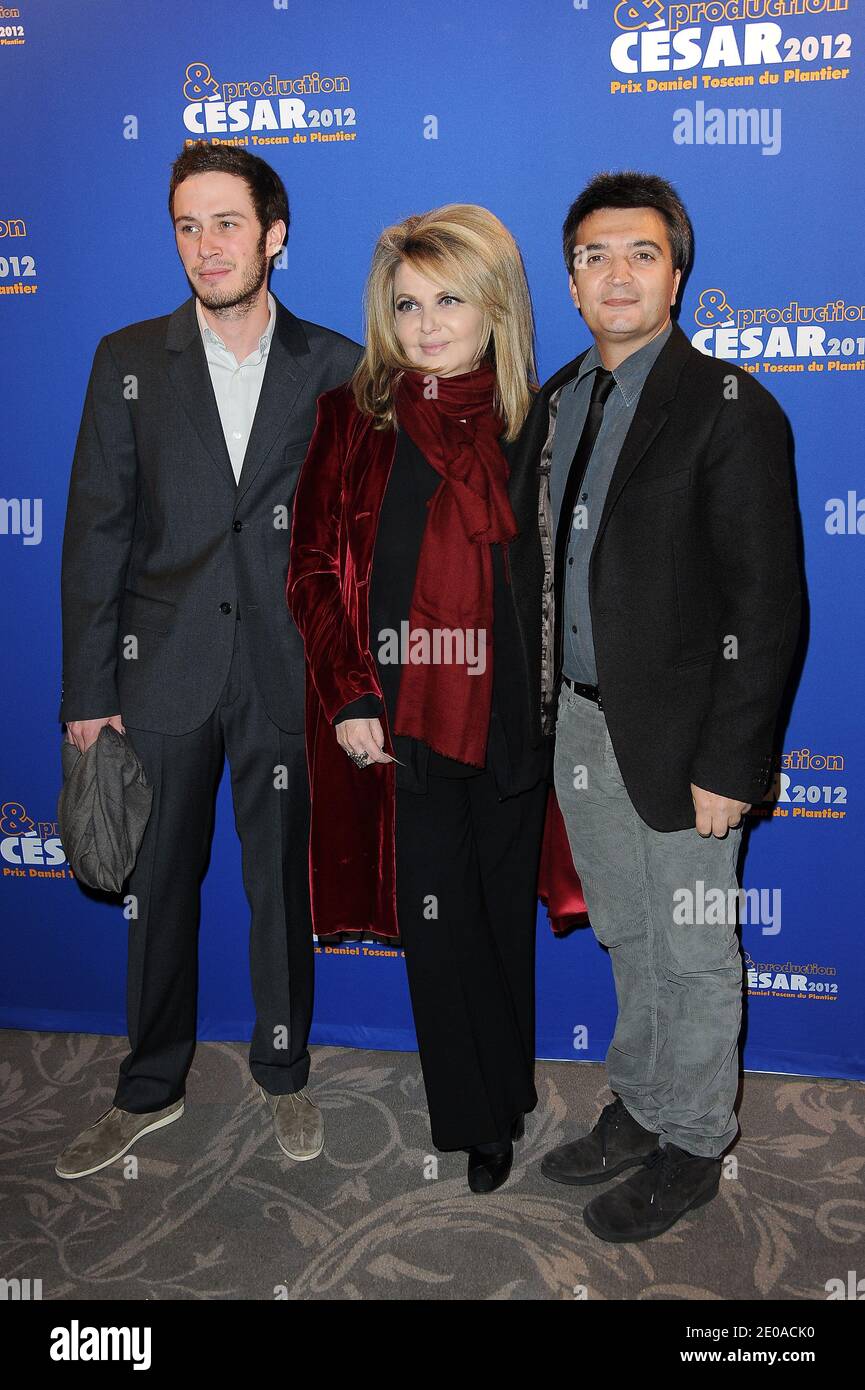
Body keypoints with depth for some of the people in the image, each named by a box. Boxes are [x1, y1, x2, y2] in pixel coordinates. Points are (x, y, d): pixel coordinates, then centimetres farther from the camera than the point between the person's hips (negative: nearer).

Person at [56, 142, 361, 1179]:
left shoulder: (336, 368, 3)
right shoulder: (128, 361, 4)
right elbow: (96, 530, 2)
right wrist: (88, 690, -3)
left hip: (290, 671, -1)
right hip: (165, 669, 1)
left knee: (284, 883, 10)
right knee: (158, 884, 11)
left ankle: (284, 1073, 31)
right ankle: (150, 1089, 30)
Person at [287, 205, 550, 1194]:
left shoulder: (534, 426, 4)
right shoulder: (352, 419, 1)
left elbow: (552, 579, 7)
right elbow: (313, 569, -2)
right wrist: (348, 698, -9)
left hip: (508, 718, 1)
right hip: (396, 722, -1)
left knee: (504, 911, 14)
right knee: (434, 919, 6)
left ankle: (502, 1093, 38)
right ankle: (478, 1115, 27)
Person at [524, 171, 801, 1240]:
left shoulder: (730, 410, -13)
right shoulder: (556, 402, 8)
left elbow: (766, 606, -16)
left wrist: (727, 765, -18)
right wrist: (538, 710, 8)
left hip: (676, 738, -6)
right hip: (579, 727, 7)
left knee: (692, 956, 10)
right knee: (627, 941, 21)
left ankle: (692, 1145, 31)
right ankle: (639, 1107, 41)